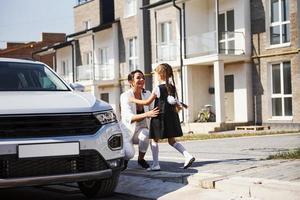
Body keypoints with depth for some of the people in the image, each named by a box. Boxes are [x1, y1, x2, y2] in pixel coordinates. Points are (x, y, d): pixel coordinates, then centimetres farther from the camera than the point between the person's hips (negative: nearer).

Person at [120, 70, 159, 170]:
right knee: (129, 154, -29)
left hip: (141, 129, 4)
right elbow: (129, 118, -31)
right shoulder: (125, 96, -18)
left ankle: (141, 159, -5)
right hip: (127, 131, -4)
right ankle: (124, 159, 11)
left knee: (145, 134, -33)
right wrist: (147, 114, -47)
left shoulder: (147, 94, -4)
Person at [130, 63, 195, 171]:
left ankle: (155, 164, 5)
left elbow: (147, 102, -4)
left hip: (160, 117, -6)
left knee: (154, 140, 6)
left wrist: (134, 100, 7)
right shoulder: (173, 87, 7)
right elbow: (175, 102, 12)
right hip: (172, 116, 6)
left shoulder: (158, 88, -10)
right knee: (172, 140, 14)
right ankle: (188, 156, -2)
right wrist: (180, 105, 34)